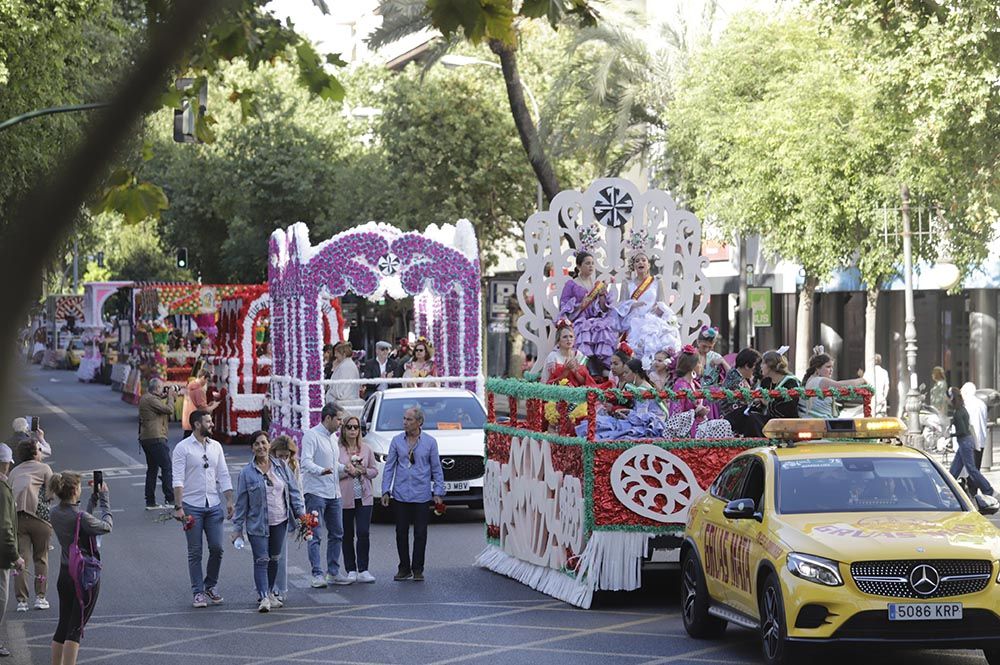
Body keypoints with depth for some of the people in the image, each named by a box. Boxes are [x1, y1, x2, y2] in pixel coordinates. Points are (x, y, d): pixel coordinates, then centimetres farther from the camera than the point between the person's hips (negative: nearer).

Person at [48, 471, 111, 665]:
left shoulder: (55, 513, 0)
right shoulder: (79, 517, -22)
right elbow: (106, 526, -7)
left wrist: (95, 498, 15)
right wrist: (104, 498, 2)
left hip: (65, 575, 7)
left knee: (63, 626, 15)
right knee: (76, 629, -3)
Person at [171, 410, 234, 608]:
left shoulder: (216, 446, 9)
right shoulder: (183, 448, -6)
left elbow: (223, 475, 12)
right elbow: (178, 479, -11)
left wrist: (229, 501, 4)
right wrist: (178, 507, -18)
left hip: (214, 505, 4)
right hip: (192, 506, -4)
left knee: (217, 548, 1)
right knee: (195, 553, 1)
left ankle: (211, 586, 20)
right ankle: (198, 593, 7)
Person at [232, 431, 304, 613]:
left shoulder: (281, 467, 4)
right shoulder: (247, 473, -3)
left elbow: (293, 491, 9)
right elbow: (241, 502, -1)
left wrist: (301, 514, 3)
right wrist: (237, 528, -1)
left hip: (280, 522, 3)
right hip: (258, 524, -3)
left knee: (275, 559, 12)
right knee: (261, 560, -9)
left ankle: (271, 593, 25)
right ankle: (263, 597, -13)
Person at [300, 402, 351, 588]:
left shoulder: (332, 438, 17)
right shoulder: (311, 435, -9)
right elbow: (306, 462, -22)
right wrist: (321, 470, -38)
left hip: (334, 493, 9)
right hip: (316, 492, -9)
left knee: (336, 534, 12)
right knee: (315, 536, -8)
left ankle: (333, 572, 20)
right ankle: (318, 574, -10)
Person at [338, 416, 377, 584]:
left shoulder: (366, 449, 7)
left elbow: (374, 470, 11)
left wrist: (363, 471, -8)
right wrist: (346, 471, -17)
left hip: (364, 497, 2)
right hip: (345, 498, -2)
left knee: (364, 533, -7)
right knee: (347, 536, 6)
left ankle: (363, 571, -5)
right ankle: (351, 570, 13)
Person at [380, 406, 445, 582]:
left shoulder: (430, 442, 1)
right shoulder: (397, 441, 4)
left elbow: (436, 468, 5)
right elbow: (389, 466, 6)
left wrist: (438, 491, 0)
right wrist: (386, 490, 0)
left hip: (421, 495, -1)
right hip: (400, 494, 1)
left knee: (420, 533, 1)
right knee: (401, 533, 5)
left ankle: (417, 569, 10)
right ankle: (404, 568, 15)